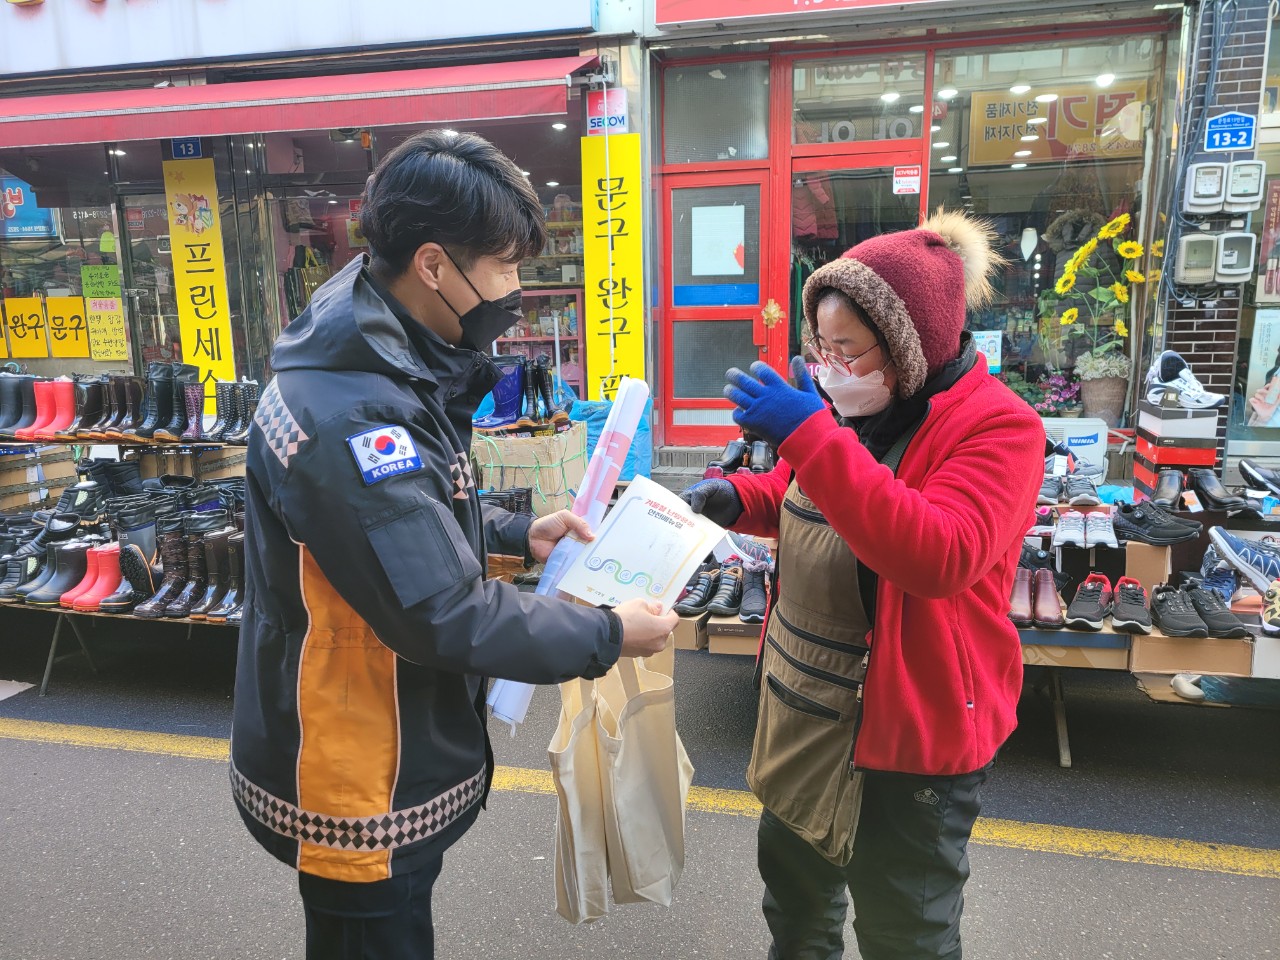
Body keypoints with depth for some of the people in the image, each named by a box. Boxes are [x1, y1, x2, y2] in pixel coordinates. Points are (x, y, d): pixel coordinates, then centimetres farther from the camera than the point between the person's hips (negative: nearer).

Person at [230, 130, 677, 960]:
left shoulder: (388, 360, 1)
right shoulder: (349, 415, -31)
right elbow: (448, 615, -29)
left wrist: (518, 533, 2)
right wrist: (609, 636, -18)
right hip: (355, 788, -9)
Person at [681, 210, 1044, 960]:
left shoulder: (998, 427, -19)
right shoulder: (845, 406, 4)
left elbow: (941, 556, -35)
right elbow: (798, 503, 19)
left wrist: (813, 439, -37)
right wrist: (734, 499, -3)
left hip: (913, 728, -7)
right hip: (805, 707, 7)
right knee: (795, 887, 26)